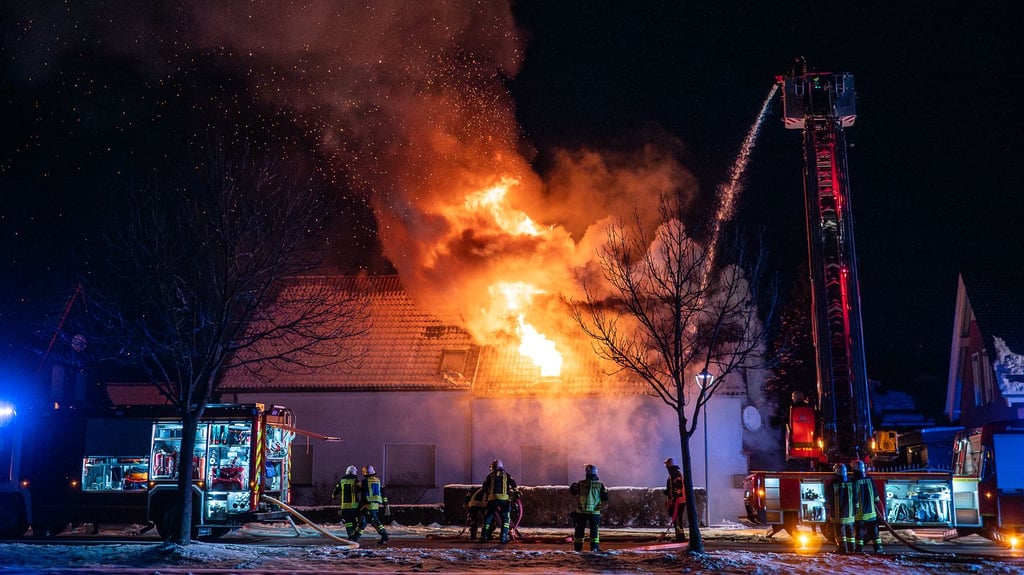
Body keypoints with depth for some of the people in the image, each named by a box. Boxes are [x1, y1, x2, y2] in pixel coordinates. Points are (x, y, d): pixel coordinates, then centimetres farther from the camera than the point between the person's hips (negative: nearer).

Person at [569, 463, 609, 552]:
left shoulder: (580, 484, -6)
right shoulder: (600, 485, -4)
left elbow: (572, 491, 7)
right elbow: (605, 498, 2)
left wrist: (574, 485, 26)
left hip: (581, 512, 0)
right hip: (594, 512, 0)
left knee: (579, 529, 10)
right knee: (594, 529, 9)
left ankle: (578, 547, 12)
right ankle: (594, 547, 4)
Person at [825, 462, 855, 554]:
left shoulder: (832, 484, -8)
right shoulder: (851, 484, 0)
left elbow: (827, 499, -3)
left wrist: (828, 512, 6)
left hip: (837, 514, -3)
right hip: (849, 514, 3)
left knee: (840, 532, -2)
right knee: (849, 532, 12)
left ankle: (842, 548, -7)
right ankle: (850, 548, 14)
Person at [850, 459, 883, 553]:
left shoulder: (855, 482, -15)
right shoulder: (870, 480, 1)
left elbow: (854, 498, -14)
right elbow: (876, 496, 9)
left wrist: (854, 510, -6)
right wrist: (875, 504, 23)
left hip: (859, 512, -4)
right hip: (871, 511, 4)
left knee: (859, 531, 3)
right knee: (874, 531, 11)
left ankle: (859, 548, 2)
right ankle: (877, 547, 10)